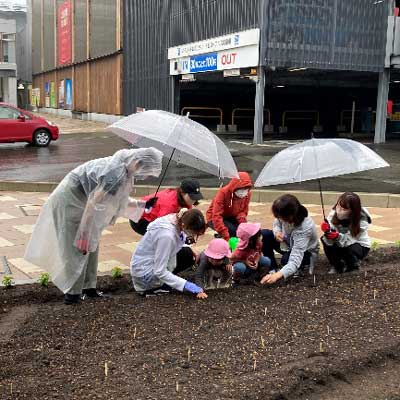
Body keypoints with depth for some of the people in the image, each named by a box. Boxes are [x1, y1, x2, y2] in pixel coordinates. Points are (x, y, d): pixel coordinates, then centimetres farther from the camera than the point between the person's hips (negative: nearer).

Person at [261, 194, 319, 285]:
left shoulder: (304, 228, -41)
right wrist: (277, 232, -25)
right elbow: (277, 223, -1)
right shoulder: (285, 216, -28)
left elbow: (295, 259, -46)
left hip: (306, 251, -6)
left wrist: (277, 275, -60)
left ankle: (299, 268, -1)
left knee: (286, 260, -36)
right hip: (289, 244, 6)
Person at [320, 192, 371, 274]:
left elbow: (350, 239, -33)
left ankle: (353, 264, 2)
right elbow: (329, 241, -28)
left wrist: (338, 237, -52)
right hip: (340, 245, 3)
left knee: (352, 249, -35)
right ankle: (337, 266, 0)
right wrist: (327, 233, -50)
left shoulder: (362, 219, -29)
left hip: (360, 245, -2)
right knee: (325, 240, -26)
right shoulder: (334, 213, -23)